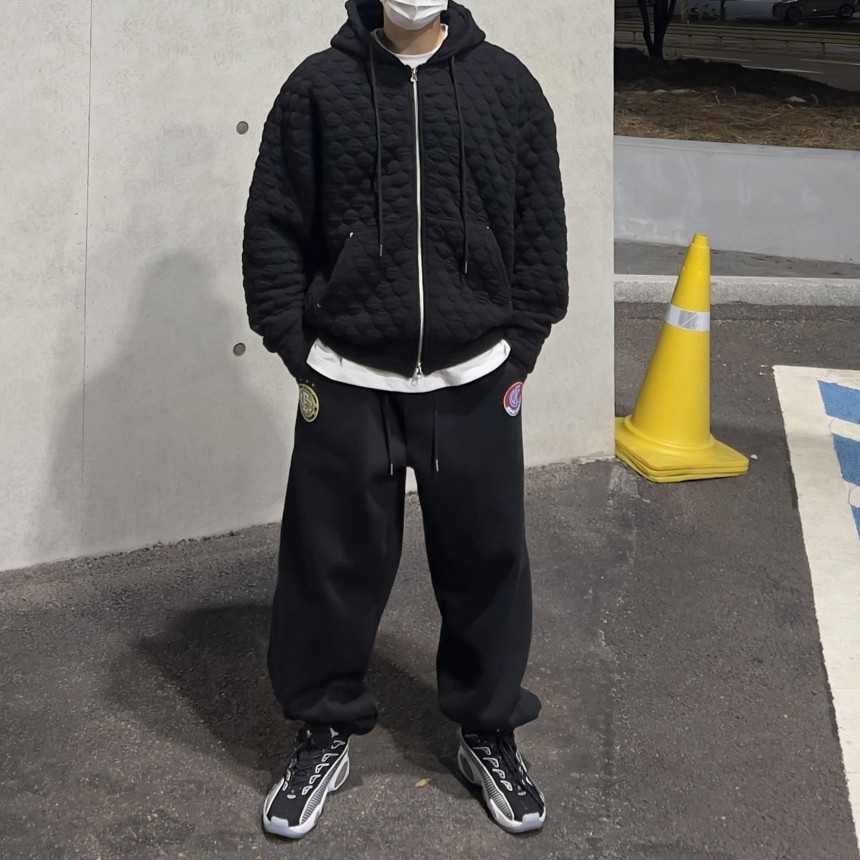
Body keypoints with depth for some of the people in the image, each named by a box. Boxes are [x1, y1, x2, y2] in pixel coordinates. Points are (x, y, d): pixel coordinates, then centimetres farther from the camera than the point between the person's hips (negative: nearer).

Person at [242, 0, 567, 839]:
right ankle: (325, 735, 28)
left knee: (486, 565, 10)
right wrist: (297, 350, -2)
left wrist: (520, 346, 2)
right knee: (332, 567, 7)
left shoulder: (508, 84, 3)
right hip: (346, 383, -1)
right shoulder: (319, 86, 0)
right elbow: (273, 228, 2)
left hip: (474, 383, 1)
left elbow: (541, 228, 7)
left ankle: (489, 734, 30)